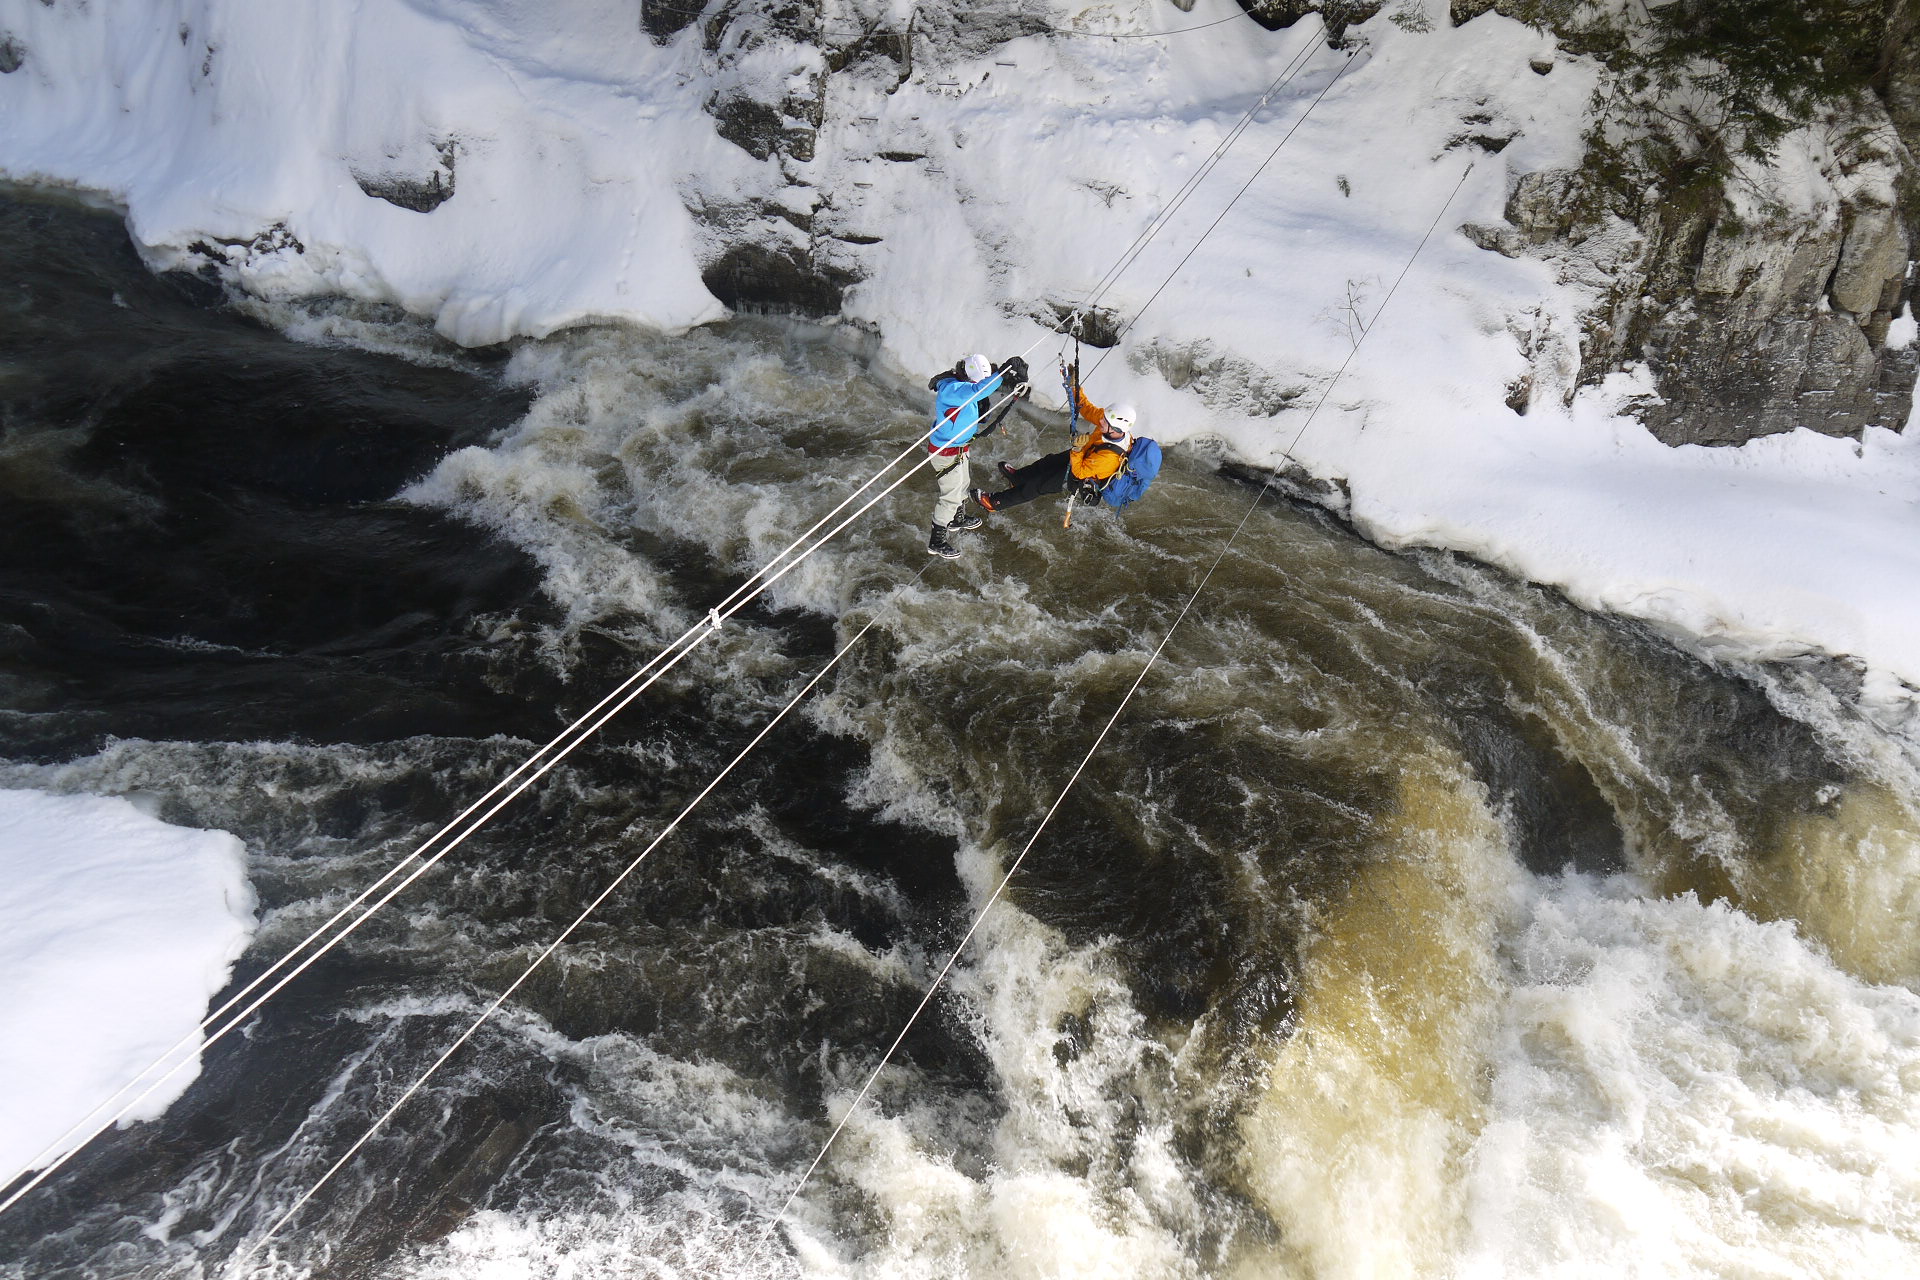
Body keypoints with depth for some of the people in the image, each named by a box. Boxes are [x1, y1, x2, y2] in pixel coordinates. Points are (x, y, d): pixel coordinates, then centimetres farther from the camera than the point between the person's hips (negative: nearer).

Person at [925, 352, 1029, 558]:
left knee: (962, 483, 30)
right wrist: (1003, 373, -51)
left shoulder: (964, 384, -5)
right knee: (950, 496, 2)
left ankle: (958, 519, 55)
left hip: (960, 447, 10)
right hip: (947, 453, -10)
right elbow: (978, 390, -50)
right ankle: (937, 542, 16)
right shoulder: (951, 389, -33)